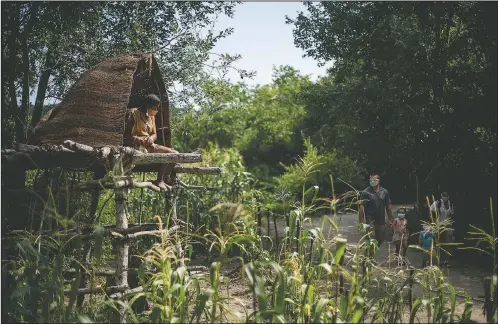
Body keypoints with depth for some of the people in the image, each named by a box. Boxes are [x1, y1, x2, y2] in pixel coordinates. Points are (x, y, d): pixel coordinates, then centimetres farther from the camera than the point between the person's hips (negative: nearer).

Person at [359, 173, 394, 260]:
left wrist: (390, 220, 8)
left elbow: (388, 207, 10)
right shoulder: (366, 192, -6)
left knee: (380, 240, 14)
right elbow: (361, 207, -9)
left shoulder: (384, 192, 5)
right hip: (370, 221, -4)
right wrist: (361, 221, -16)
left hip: (381, 221, 5)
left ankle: (370, 255, 33)